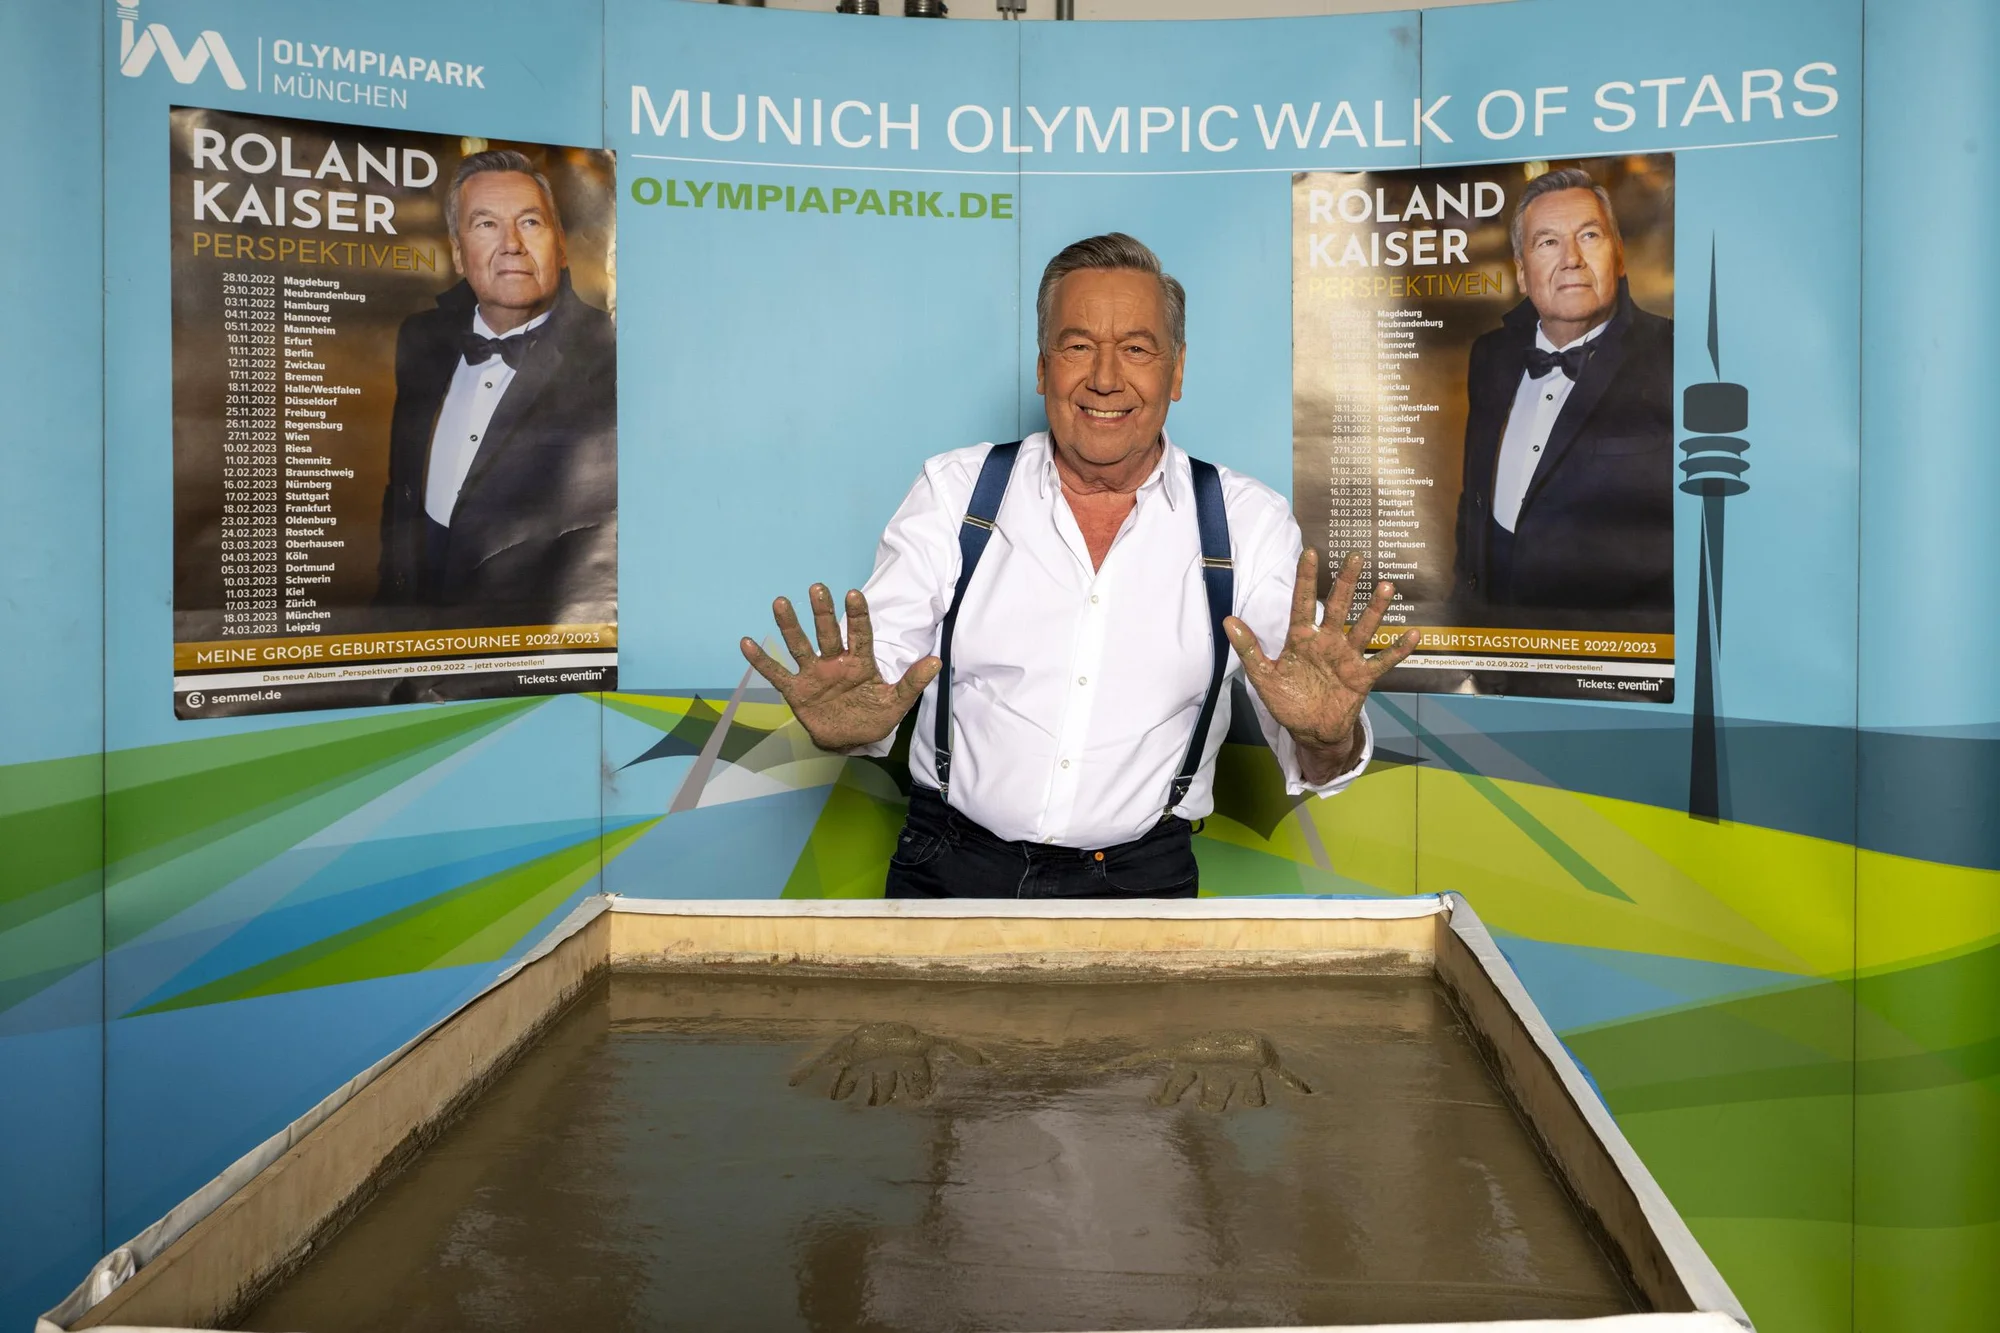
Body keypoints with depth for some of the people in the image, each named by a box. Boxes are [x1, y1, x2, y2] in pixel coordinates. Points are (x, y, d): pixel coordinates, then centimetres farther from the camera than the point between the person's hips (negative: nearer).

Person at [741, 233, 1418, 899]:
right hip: (949, 868, 1)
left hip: (1143, 875, 0)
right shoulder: (953, 491, 5)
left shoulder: (1249, 520, 3)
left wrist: (1325, 739, -25)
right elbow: (877, 664, 0)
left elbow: (1310, 770, -2)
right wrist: (847, 722, -23)